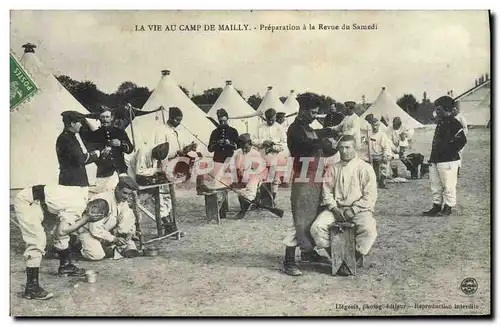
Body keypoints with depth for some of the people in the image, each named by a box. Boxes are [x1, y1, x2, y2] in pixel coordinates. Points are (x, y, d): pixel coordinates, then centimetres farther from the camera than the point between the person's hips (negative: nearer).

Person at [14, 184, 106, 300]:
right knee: (36, 241, -15)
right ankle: (31, 288, -14)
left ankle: (65, 265, 35)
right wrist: (86, 219, -17)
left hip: (35, 201, 10)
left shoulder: (82, 199, 5)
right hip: (27, 202, -10)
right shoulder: (79, 206, -22)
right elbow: (62, 231, -24)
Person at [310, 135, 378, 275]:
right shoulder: (333, 169, 11)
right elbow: (326, 191, 8)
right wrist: (334, 208, -9)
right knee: (316, 227, -23)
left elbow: (370, 196, -4)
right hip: (336, 208, 3)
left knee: (369, 230, -34)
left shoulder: (365, 168, 1)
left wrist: (352, 210, -14)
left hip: (359, 209, -3)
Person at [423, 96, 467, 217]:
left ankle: (447, 208, 10)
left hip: (448, 161, -9)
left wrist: (451, 152, -14)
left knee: (448, 186, 1)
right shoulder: (440, 123, 16)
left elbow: (462, 140, -18)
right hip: (435, 161, 9)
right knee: (435, 186, 13)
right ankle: (436, 207, 21)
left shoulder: (454, 123, -12)